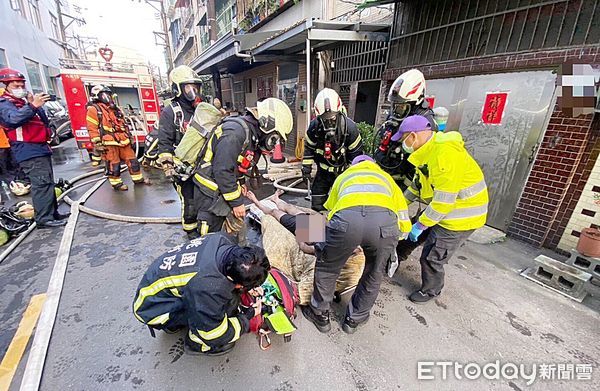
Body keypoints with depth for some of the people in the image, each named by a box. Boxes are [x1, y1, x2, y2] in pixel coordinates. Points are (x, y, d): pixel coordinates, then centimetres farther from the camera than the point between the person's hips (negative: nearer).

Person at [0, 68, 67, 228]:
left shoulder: (24, 102, 23)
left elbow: (44, 121, 15)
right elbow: (13, 119, -23)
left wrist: (37, 105, 0)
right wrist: (33, 106, -34)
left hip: (40, 148, 9)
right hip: (29, 152, -9)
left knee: (47, 182, 13)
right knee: (41, 183, -16)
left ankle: (52, 213, 21)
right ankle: (44, 219, -15)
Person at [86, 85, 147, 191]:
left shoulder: (114, 109, 20)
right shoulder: (93, 109, -3)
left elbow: (123, 125, 24)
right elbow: (92, 129, -9)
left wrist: (128, 137, 20)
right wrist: (98, 144, -14)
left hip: (123, 141, 7)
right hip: (109, 143, -7)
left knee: (132, 160, 7)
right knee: (113, 164, -1)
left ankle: (138, 179, 16)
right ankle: (116, 183, 9)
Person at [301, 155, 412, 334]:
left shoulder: (344, 176, 40)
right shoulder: (386, 178, 39)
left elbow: (329, 211, 43)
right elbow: (404, 227, 32)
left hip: (346, 218, -1)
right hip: (385, 220, 2)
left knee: (327, 268, 27)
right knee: (374, 275, 29)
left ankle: (320, 315, 45)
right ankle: (354, 319, 48)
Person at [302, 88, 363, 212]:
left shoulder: (350, 127, -20)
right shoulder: (314, 126, -12)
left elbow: (356, 153, -12)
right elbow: (309, 147, 2)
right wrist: (306, 167, -1)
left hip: (344, 171, -2)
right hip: (323, 170, 3)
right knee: (316, 204, 7)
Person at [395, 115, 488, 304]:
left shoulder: (445, 154, -30)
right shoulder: (429, 149, 2)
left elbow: (444, 200, -29)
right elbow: (418, 182, 13)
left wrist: (420, 225, -22)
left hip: (461, 215, -9)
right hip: (445, 209, 9)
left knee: (432, 257, 3)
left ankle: (430, 291, 26)